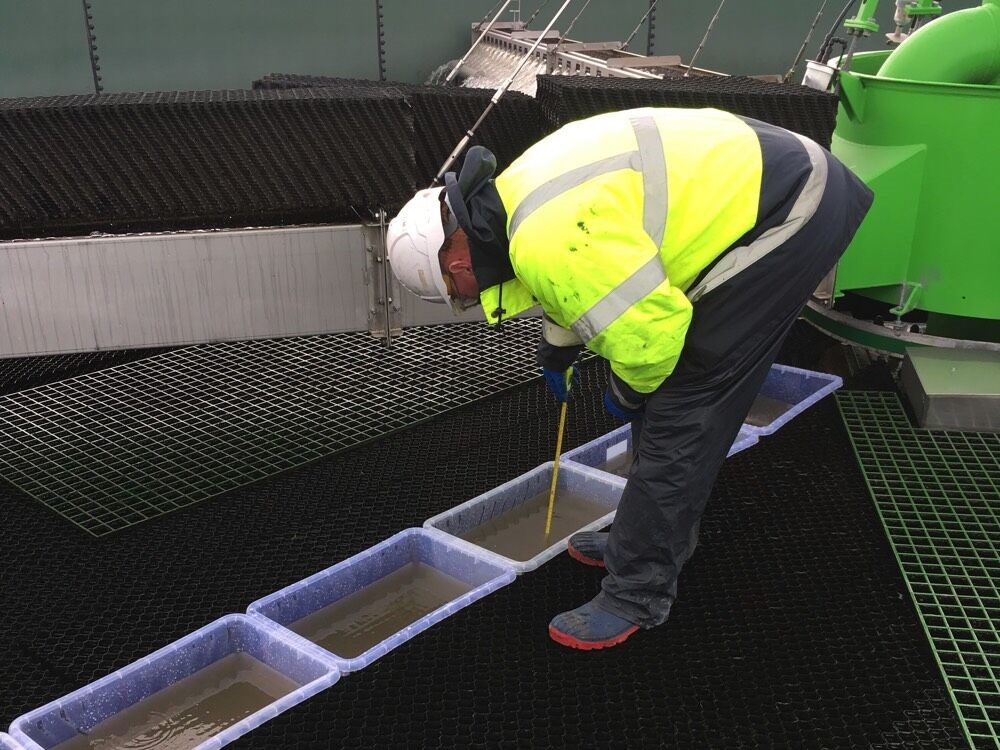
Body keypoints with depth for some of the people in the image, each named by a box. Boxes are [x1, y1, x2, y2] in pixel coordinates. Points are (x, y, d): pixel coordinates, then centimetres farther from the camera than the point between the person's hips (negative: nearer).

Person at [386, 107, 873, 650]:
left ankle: (636, 595, 5)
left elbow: (649, 323, -27)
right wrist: (557, 346, 40)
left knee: (680, 413, -7)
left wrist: (628, 388, -5)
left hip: (785, 217, -10)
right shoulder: (515, 192, 6)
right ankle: (654, 539, 33)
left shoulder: (545, 242, -27)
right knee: (669, 390, 17)